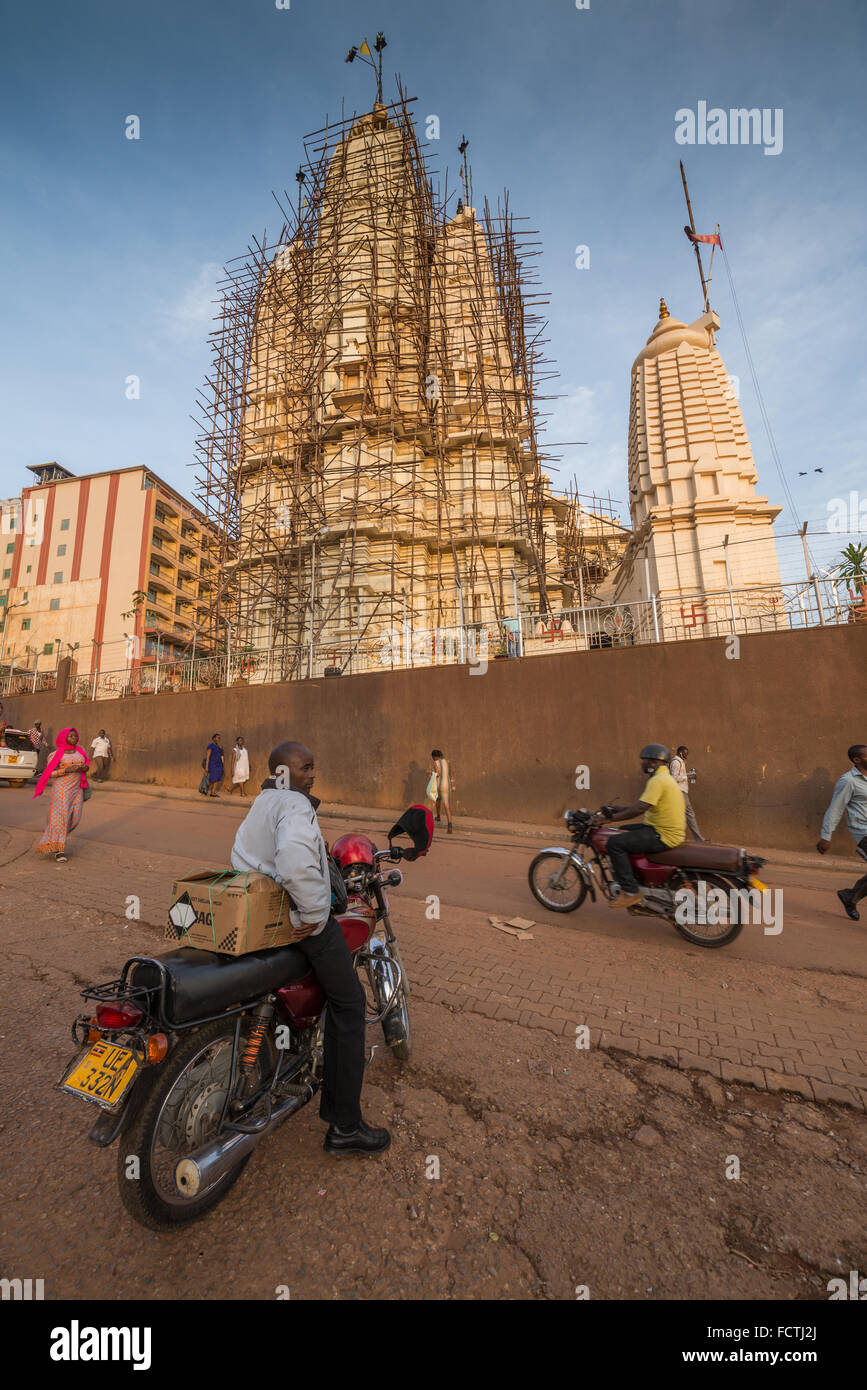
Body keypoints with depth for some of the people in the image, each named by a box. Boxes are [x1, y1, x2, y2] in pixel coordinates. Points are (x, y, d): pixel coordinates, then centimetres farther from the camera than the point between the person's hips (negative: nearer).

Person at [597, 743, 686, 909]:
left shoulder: (658, 780, -18)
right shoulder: (664, 778, 16)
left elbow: (639, 809, -27)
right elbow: (643, 805, 21)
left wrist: (610, 817, -21)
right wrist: (615, 809, 17)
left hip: (664, 836, -11)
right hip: (668, 830, 11)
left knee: (615, 843, -18)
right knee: (622, 834, 21)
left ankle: (630, 892, -11)